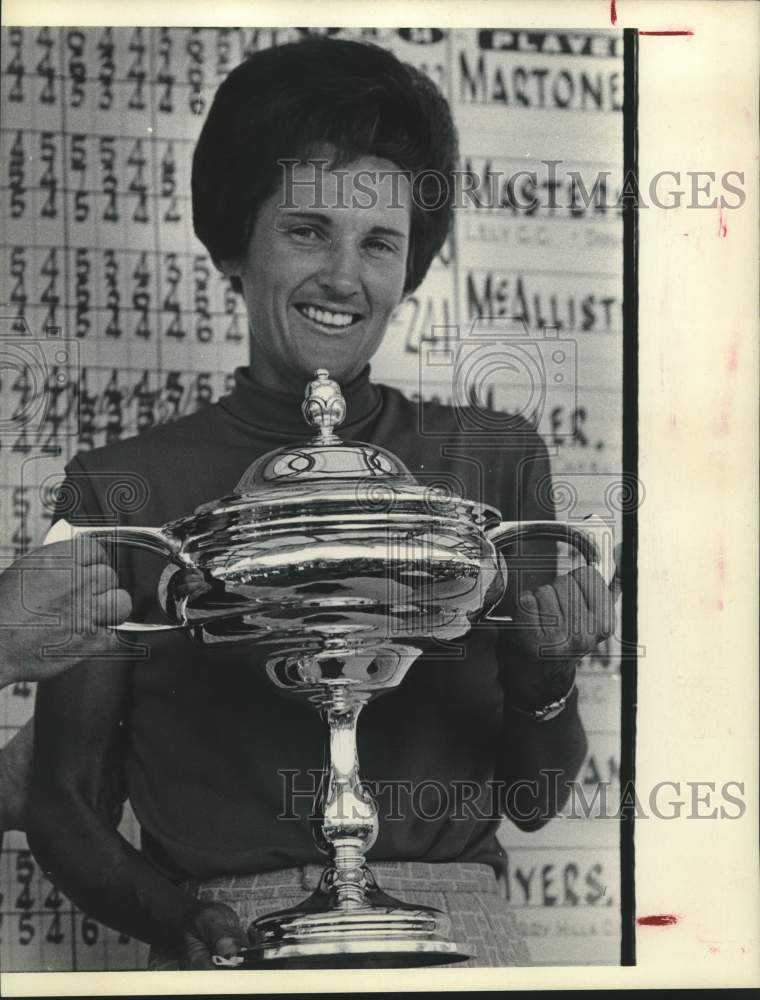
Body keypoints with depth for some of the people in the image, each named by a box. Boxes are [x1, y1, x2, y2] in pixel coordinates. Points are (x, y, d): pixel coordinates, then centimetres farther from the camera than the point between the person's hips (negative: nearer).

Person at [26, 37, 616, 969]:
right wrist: (174, 914, -10)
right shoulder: (122, 488, 7)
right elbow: (66, 810, 9)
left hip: (448, 911, 1)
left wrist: (546, 678, -7)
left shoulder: (493, 463, 11)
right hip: (230, 927, -1)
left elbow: (532, 798, 12)